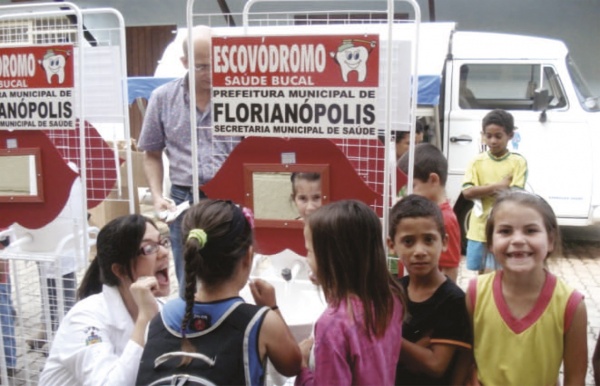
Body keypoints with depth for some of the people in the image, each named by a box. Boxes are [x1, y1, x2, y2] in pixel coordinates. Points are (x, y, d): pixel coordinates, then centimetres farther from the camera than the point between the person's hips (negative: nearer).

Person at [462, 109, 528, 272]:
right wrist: (497, 187, -15)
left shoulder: (518, 162, -4)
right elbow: (467, 192, -9)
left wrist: (483, 191, -14)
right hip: (480, 229, 2)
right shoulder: (477, 161, 2)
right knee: (483, 273, 14)